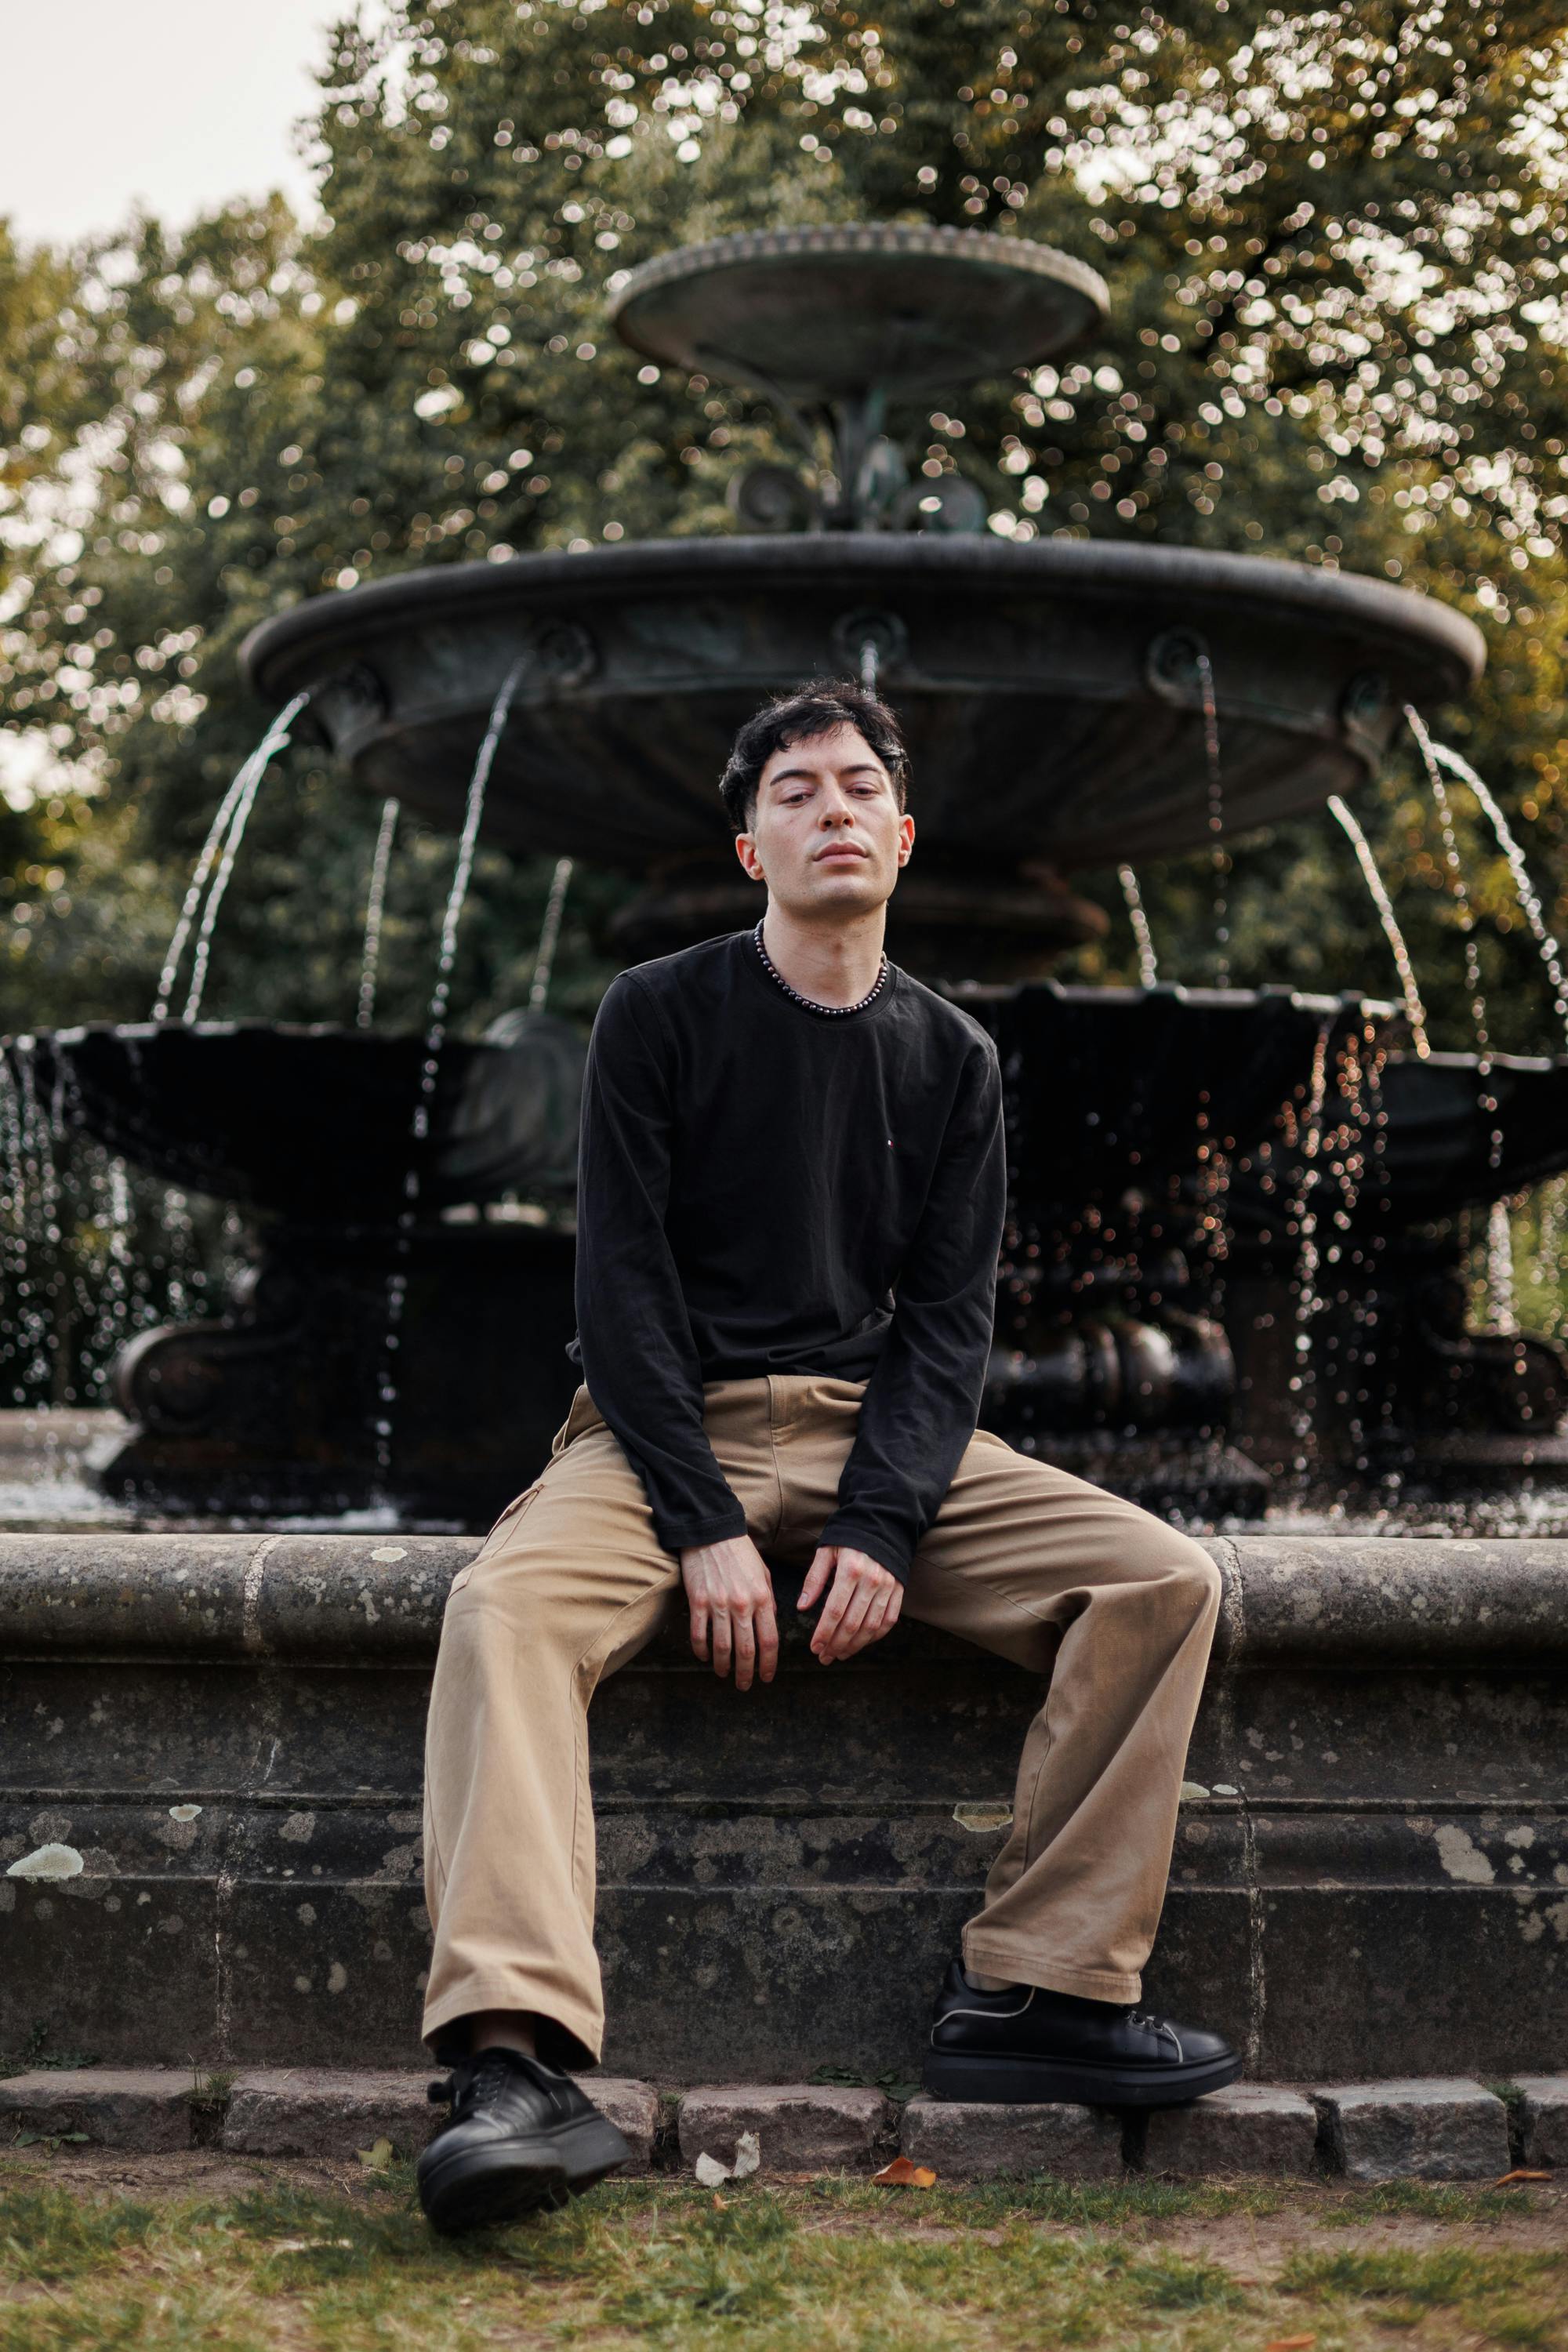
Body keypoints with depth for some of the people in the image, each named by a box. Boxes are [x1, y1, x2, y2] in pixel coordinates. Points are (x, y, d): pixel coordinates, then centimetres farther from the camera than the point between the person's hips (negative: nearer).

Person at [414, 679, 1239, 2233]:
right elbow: (622, 1283, -5)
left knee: (1166, 1581, -18)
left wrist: (882, 1528, -14)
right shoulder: (661, 1015, 2)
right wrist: (704, 1527, -18)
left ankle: (1037, 1993, -17)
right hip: (671, 1422, -3)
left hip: (883, 1429, 3)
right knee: (505, 1603, -34)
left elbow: (949, 1319, 4)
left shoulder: (951, 1059, 11)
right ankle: (516, 2062, -46)